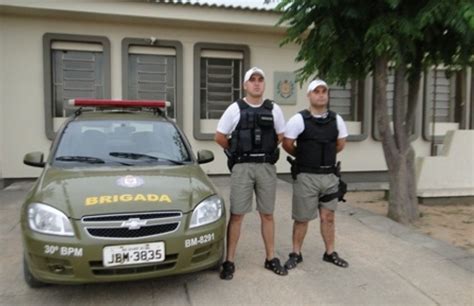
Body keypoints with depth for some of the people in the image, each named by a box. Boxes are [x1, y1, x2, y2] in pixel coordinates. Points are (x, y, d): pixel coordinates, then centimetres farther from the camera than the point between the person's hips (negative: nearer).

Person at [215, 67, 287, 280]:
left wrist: (266, 151, 12)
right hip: (242, 167, -2)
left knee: (267, 215, 10)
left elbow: (281, 136, 16)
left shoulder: (274, 109, 6)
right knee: (236, 215, 0)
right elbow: (220, 137, 5)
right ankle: (229, 262, 9)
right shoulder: (235, 109, 0)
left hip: (267, 167, 2)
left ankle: (271, 259, 22)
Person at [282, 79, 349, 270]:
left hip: (329, 175, 4)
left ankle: (330, 253, 27)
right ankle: (296, 254, 20)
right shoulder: (298, 120, -10)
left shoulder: (336, 120, 4)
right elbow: (287, 144, -4)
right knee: (302, 218, 5)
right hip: (306, 176, -4)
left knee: (328, 216, 12)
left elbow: (341, 144, 17)